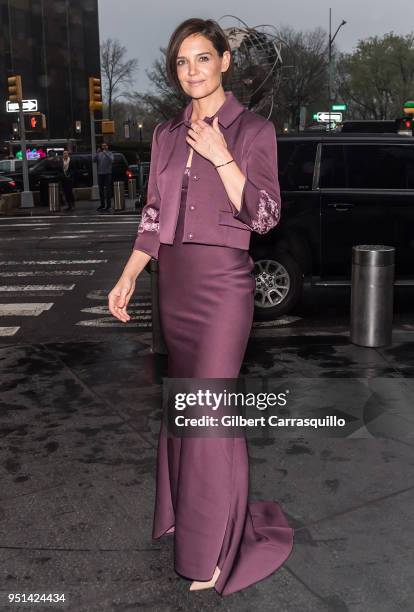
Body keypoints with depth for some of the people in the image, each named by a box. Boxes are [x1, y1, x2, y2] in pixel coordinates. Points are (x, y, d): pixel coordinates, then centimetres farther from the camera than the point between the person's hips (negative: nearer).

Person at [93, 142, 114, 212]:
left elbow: (111, 160, -14)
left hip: (107, 173, -4)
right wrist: (97, 153, -10)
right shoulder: (99, 154, 13)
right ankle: (102, 204, 16)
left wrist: (106, 153, -19)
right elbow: (94, 160, 1)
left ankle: (108, 205, -2)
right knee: (101, 190, 8)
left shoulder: (110, 153, 3)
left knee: (108, 189, -5)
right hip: (100, 173, 4)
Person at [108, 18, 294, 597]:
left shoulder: (254, 129, -2)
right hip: (173, 278, 6)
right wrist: (127, 277, 9)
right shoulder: (167, 133, 13)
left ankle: (214, 549, 10)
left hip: (223, 278, -5)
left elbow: (265, 216, -9)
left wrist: (221, 158, -16)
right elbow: (154, 215, 15)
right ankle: (185, 512, 33)